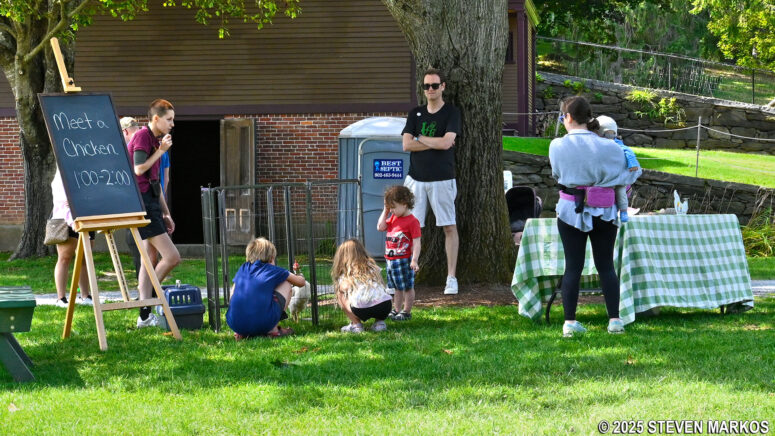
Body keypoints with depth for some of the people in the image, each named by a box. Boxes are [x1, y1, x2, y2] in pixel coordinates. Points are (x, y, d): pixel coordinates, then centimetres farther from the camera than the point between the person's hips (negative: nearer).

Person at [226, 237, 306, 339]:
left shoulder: (243, 269, 21)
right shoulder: (273, 270, 13)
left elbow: (232, 297, 24)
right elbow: (301, 282, 27)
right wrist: (300, 277, 53)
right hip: (263, 324, -3)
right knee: (286, 284, 19)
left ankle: (242, 333, 16)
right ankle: (273, 330, 12)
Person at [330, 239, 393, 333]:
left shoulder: (346, 272, 15)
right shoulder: (373, 265, 27)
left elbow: (345, 287, -1)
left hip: (362, 310, -4)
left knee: (340, 295, 21)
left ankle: (356, 324, 12)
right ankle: (380, 322, 15)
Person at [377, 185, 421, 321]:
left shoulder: (412, 221, -15)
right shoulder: (393, 218, 11)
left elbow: (416, 242, -17)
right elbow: (380, 227, 8)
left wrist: (414, 260, -22)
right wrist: (385, 211, 5)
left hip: (404, 260, -8)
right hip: (391, 259, 8)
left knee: (407, 287, 2)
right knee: (397, 287, 18)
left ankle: (406, 312, 7)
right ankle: (397, 310, 26)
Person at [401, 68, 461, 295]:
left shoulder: (451, 113, -1)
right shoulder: (415, 114, 11)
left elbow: (446, 142, -14)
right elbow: (406, 145, 0)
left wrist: (420, 138, -3)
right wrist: (435, 143, -7)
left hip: (442, 179, -3)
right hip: (416, 178, 3)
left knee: (449, 227, -2)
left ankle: (451, 277, 2)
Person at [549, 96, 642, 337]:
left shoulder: (557, 147, -8)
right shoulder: (608, 147, -9)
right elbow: (626, 175, 1)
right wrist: (635, 172, 24)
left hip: (570, 209, 0)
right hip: (603, 212, 0)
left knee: (573, 266, 4)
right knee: (606, 265, 9)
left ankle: (570, 322, 0)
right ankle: (614, 319, 6)